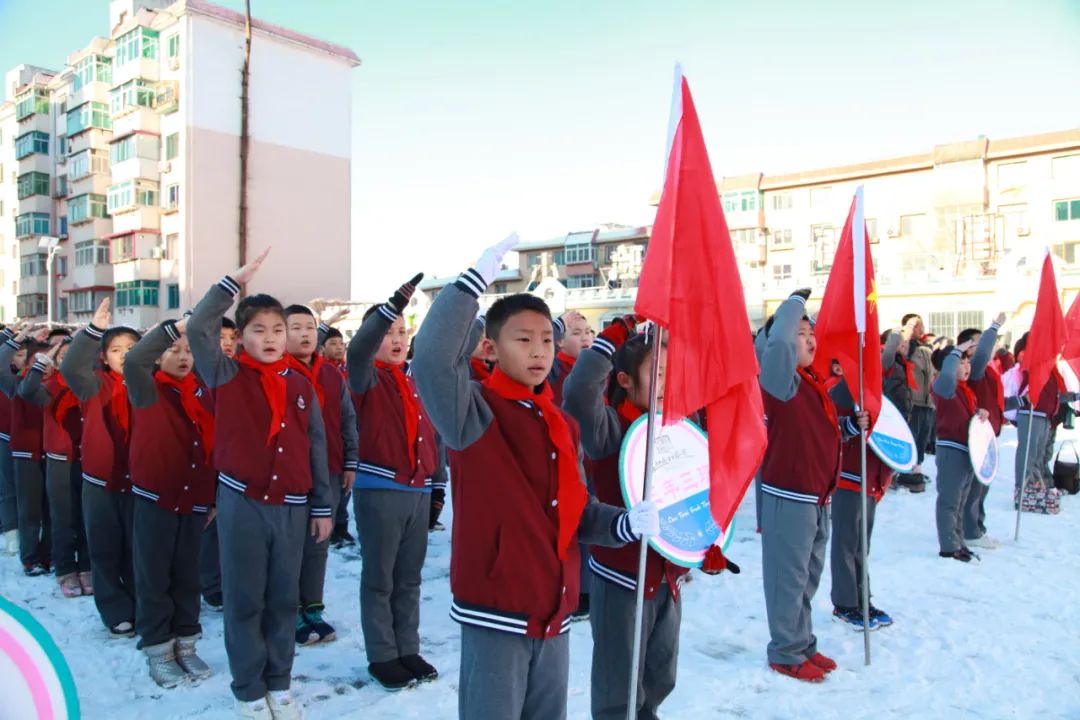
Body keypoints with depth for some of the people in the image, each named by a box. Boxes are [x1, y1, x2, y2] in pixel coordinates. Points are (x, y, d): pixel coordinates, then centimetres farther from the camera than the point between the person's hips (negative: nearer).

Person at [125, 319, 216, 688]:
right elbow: (133, 360, -27)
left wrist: (216, 496, 8)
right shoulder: (147, 390, -4)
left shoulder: (203, 392, 9)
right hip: (154, 497, -4)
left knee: (187, 575, 11)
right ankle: (157, 651, 16)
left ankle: (185, 644, 23)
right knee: (154, 576, 5)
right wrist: (174, 327, -32)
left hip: (194, 499, 4)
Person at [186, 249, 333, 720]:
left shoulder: (301, 386, 6)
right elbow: (198, 328, -17)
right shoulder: (228, 377, -1)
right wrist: (233, 282, -16)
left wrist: (322, 506, 8)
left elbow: (316, 447, 8)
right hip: (242, 503, -2)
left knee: (284, 599, 13)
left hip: (292, 507, 3)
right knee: (244, 600, 8)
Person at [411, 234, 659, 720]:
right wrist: (476, 279, -29)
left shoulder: (564, 425, 9)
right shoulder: (474, 412, -12)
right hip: (495, 611, -6)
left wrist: (629, 524, -5)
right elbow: (431, 358, -32)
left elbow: (576, 511, 12)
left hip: (554, 612, 7)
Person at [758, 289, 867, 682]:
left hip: (817, 496, 9)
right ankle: (785, 652, 13)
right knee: (789, 576, 0)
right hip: (789, 495, -9)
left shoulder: (814, 383, 13)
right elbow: (778, 339, -32)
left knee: (808, 575, 18)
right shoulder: (781, 379, -13)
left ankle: (803, 644, 31)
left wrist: (853, 425, 5)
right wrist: (797, 300, -16)